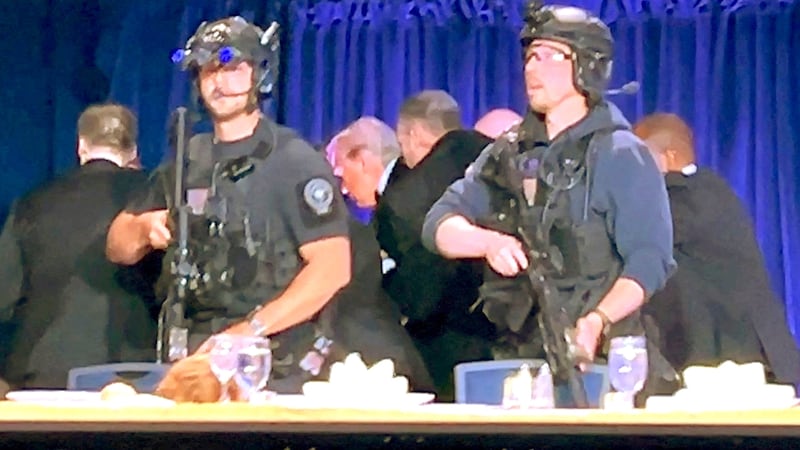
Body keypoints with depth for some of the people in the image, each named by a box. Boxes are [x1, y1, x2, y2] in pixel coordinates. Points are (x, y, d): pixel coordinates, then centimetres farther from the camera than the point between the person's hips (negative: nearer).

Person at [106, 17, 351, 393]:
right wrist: (144, 227, -6)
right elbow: (118, 248, 17)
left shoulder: (296, 161, -5)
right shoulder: (187, 161, 13)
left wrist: (251, 329, -22)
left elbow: (333, 268, -15)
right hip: (195, 359, 5)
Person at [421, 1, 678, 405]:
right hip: (518, 353, 5)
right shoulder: (509, 153, 16)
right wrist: (489, 242, -12)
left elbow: (649, 261, -9)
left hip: (597, 357, -5)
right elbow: (440, 225, 9)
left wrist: (597, 322, -24)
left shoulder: (620, 155, -1)